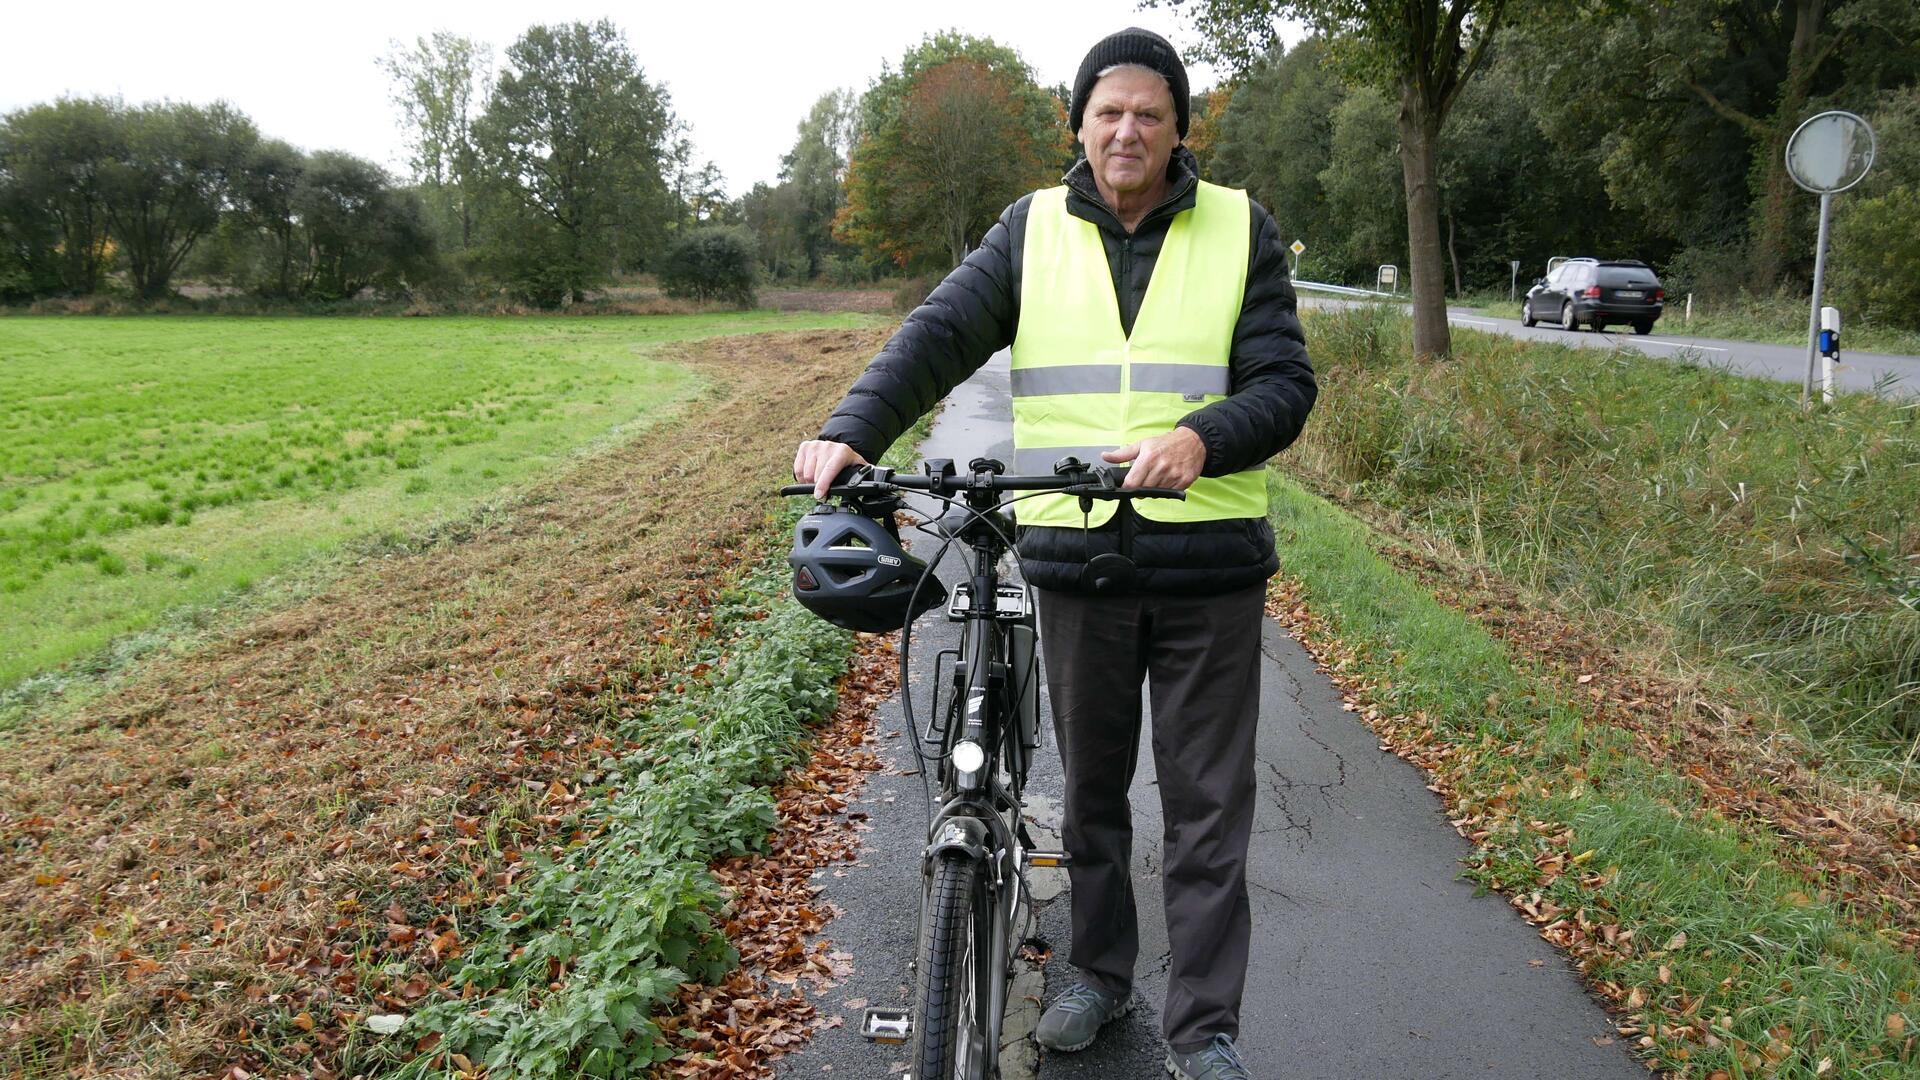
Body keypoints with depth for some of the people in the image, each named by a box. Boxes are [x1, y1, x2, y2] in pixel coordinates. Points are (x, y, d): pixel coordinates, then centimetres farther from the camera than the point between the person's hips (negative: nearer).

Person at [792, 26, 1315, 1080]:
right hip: (1075, 558, 2)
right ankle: (1100, 972, 36)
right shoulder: (1035, 229, 7)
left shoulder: (1240, 230, 3)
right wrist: (852, 431, -22)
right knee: (1090, 786, 16)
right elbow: (940, 333, -5)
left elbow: (1285, 382, -3)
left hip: (1208, 562, -1)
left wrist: (1201, 438, -24)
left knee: (1208, 804, 4)